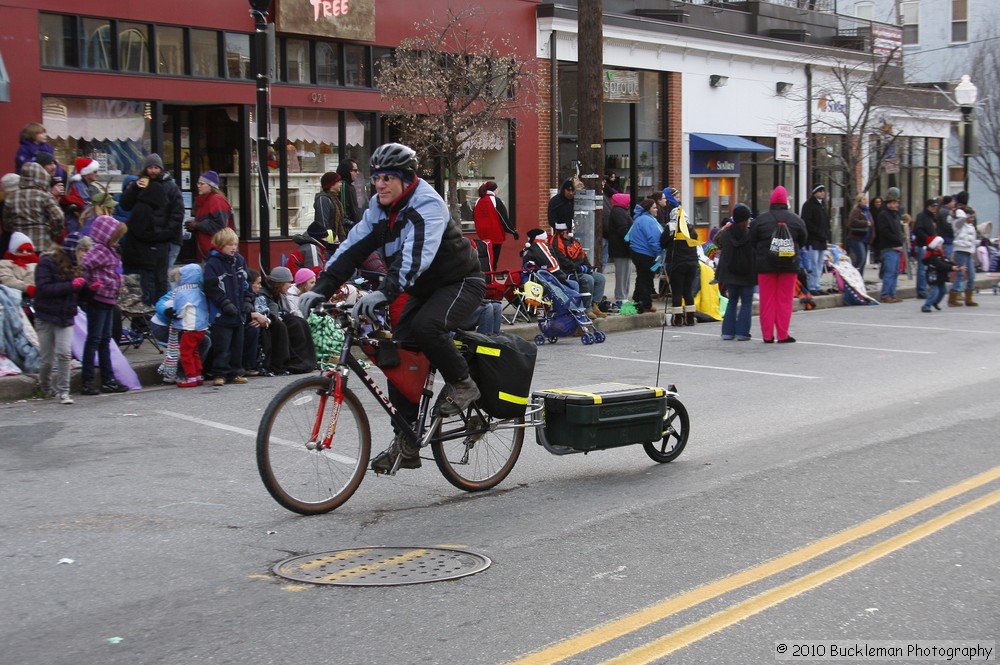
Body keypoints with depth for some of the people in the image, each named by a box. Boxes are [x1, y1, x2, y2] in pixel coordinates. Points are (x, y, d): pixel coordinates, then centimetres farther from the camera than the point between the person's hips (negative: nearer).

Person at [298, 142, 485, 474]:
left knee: (425, 326, -35)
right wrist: (321, 288, -18)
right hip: (423, 289, 8)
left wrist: (385, 291, -51)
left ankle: (462, 383, -9)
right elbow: (352, 248, -6)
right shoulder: (379, 209, 1)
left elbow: (416, 255, -39)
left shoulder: (427, 205, -23)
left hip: (460, 283, -8)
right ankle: (406, 444, 2)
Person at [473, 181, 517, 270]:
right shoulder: (496, 200, -10)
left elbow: (474, 218, 17)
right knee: (494, 258, -3)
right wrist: (514, 231, -3)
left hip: (483, 235, 6)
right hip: (495, 235, -6)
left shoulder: (478, 202, 7)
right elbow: (504, 218, -11)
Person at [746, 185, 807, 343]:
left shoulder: (760, 219, -4)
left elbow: (751, 241, 2)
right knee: (785, 300, 5)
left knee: (767, 300, 6)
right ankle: (782, 335, 5)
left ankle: (767, 335, 8)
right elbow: (803, 240, 7)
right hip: (789, 264, 0)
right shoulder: (795, 219, -3)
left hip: (765, 264, 0)